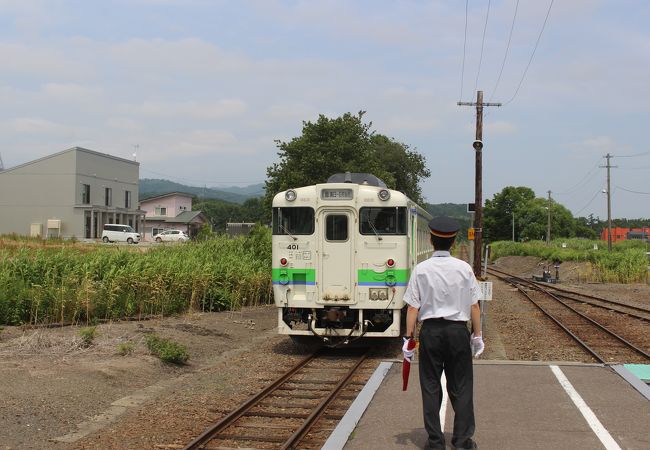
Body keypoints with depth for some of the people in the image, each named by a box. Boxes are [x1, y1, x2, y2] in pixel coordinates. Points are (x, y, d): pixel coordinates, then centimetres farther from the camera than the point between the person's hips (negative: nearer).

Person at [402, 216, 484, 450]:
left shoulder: (421, 269, -5)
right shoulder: (464, 268, -2)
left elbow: (413, 307, -5)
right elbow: (474, 306, 1)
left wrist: (409, 337, 0)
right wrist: (477, 335, 10)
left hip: (430, 331, 0)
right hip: (458, 330, 1)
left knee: (431, 386, 8)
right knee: (461, 386, 9)